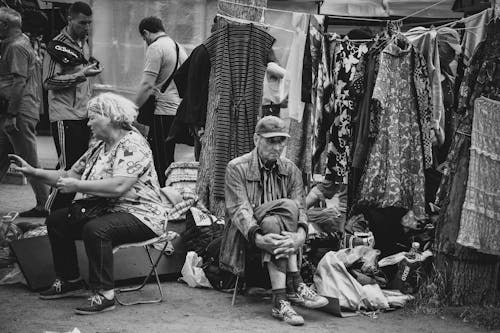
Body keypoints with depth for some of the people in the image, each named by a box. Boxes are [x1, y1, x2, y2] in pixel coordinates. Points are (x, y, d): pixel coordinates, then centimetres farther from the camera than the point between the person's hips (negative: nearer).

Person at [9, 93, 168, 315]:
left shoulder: (133, 145, -16)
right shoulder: (99, 147, 13)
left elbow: (118, 187, -30)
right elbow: (70, 175, 15)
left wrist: (77, 185, -25)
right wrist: (34, 172, 5)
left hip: (140, 216, -10)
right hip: (106, 211, 10)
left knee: (95, 230, -35)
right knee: (56, 220, 3)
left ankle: (104, 294, -26)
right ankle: (70, 281, 13)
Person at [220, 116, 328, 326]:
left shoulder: (290, 170, 8)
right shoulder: (237, 168, -4)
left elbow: (299, 208, -6)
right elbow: (239, 210, -17)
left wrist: (301, 234, -30)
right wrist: (257, 237, -37)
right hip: (245, 237, -4)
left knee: (273, 223, -33)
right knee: (288, 206, -30)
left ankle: (281, 300, -37)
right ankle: (293, 285, -34)